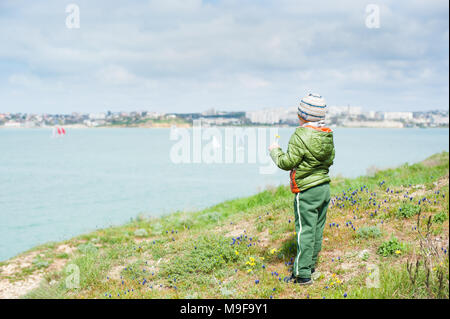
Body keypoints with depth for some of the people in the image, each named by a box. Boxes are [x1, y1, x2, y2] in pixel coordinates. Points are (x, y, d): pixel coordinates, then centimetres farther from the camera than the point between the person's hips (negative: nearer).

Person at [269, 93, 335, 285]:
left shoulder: (301, 136, -19)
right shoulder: (328, 135, 6)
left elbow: (287, 162, -17)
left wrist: (275, 151, 0)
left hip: (307, 191, -8)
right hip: (324, 187, 8)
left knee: (305, 231, -4)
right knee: (317, 229, 16)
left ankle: (302, 274, 1)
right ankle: (311, 264, 30)